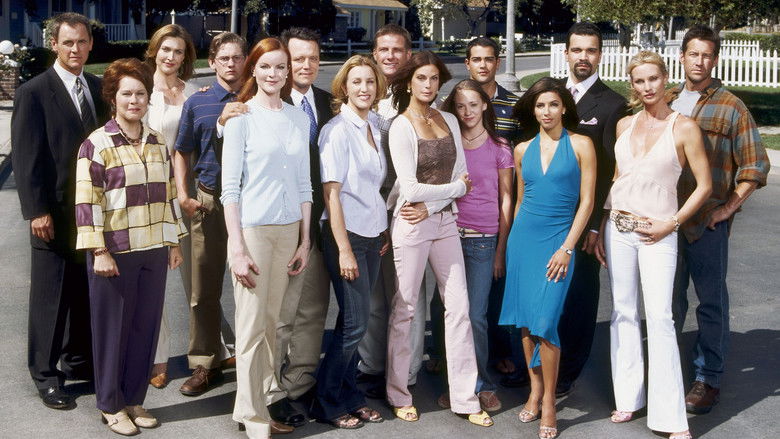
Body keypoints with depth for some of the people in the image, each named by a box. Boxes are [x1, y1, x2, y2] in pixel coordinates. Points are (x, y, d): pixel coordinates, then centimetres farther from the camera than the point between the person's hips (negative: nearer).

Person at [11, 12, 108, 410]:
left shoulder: (99, 89, 9)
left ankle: (78, 361, 28)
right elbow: (26, 157, -10)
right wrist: (37, 211, -15)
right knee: (50, 297, 4)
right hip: (55, 215, -5)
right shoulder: (33, 93, -7)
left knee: (86, 293, 13)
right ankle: (45, 374, 15)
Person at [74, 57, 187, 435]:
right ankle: (110, 405, 19)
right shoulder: (96, 144, -7)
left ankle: (134, 399, 24)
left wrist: (173, 242, 13)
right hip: (115, 252, -5)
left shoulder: (158, 143, 10)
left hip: (153, 250, 5)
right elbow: (86, 202, -11)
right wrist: (99, 251, -15)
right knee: (113, 327, 5)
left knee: (146, 326, 10)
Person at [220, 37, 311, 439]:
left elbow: (303, 183, 13)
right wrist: (237, 247, -12)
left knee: (270, 322, 9)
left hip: (288, 229, 5)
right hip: (252, 228, -4)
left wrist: (305, 240, 10)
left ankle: (259, 406, 19)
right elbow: (229, 186, -7)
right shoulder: (241, 117, -5)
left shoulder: (299, 119, 9)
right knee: (252, 326, -2)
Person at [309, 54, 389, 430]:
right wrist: (344, 249, -17)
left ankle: (349, 396, 22)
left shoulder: (374, 127, 10)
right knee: (354, 322, -4)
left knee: (355, 321, 11)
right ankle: (327, 403, 10)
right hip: (345, 233, -6)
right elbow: (330, 192, -14)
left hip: (372, 234, 7)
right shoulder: (337, 130, -11)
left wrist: (384, 229, 12)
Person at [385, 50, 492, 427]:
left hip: (444, 220, 5)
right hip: (411, 224, -5)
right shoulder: (401, 127, -8)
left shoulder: (449, 121, 8)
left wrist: (430, 205, -10)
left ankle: (465, 398, 12)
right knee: (404, 308, 4)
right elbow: (410, 188, -14)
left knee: (458, 307, 4)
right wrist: (454, 187, -3)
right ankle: (398, 395, 19)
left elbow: (462, 177, 4)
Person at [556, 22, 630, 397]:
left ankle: (564, 378, 14)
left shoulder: (613, 105, -5)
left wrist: (595, 224, -14)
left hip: (584, 220, -4)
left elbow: (610, 169, -9)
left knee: (578, 298, 4)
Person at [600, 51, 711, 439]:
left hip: (657, 233, -4)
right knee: (623, 312, 8)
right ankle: (628, 397, 19)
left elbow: (704, 185, -2)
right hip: (618, 228, 5)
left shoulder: (684, 128, -5)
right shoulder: (625, 125, 8)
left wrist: (671, 223, -9)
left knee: (660, 318, -8)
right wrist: (601, 228, 10)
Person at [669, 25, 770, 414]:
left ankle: (708, 379, 13)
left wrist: (727, 208, -9)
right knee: (669, 298, 14)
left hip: (708, 221, -4)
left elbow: (755, 166, -3)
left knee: (711, 301, 4)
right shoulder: (667, 102, 9)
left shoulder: (730, 107, -3)